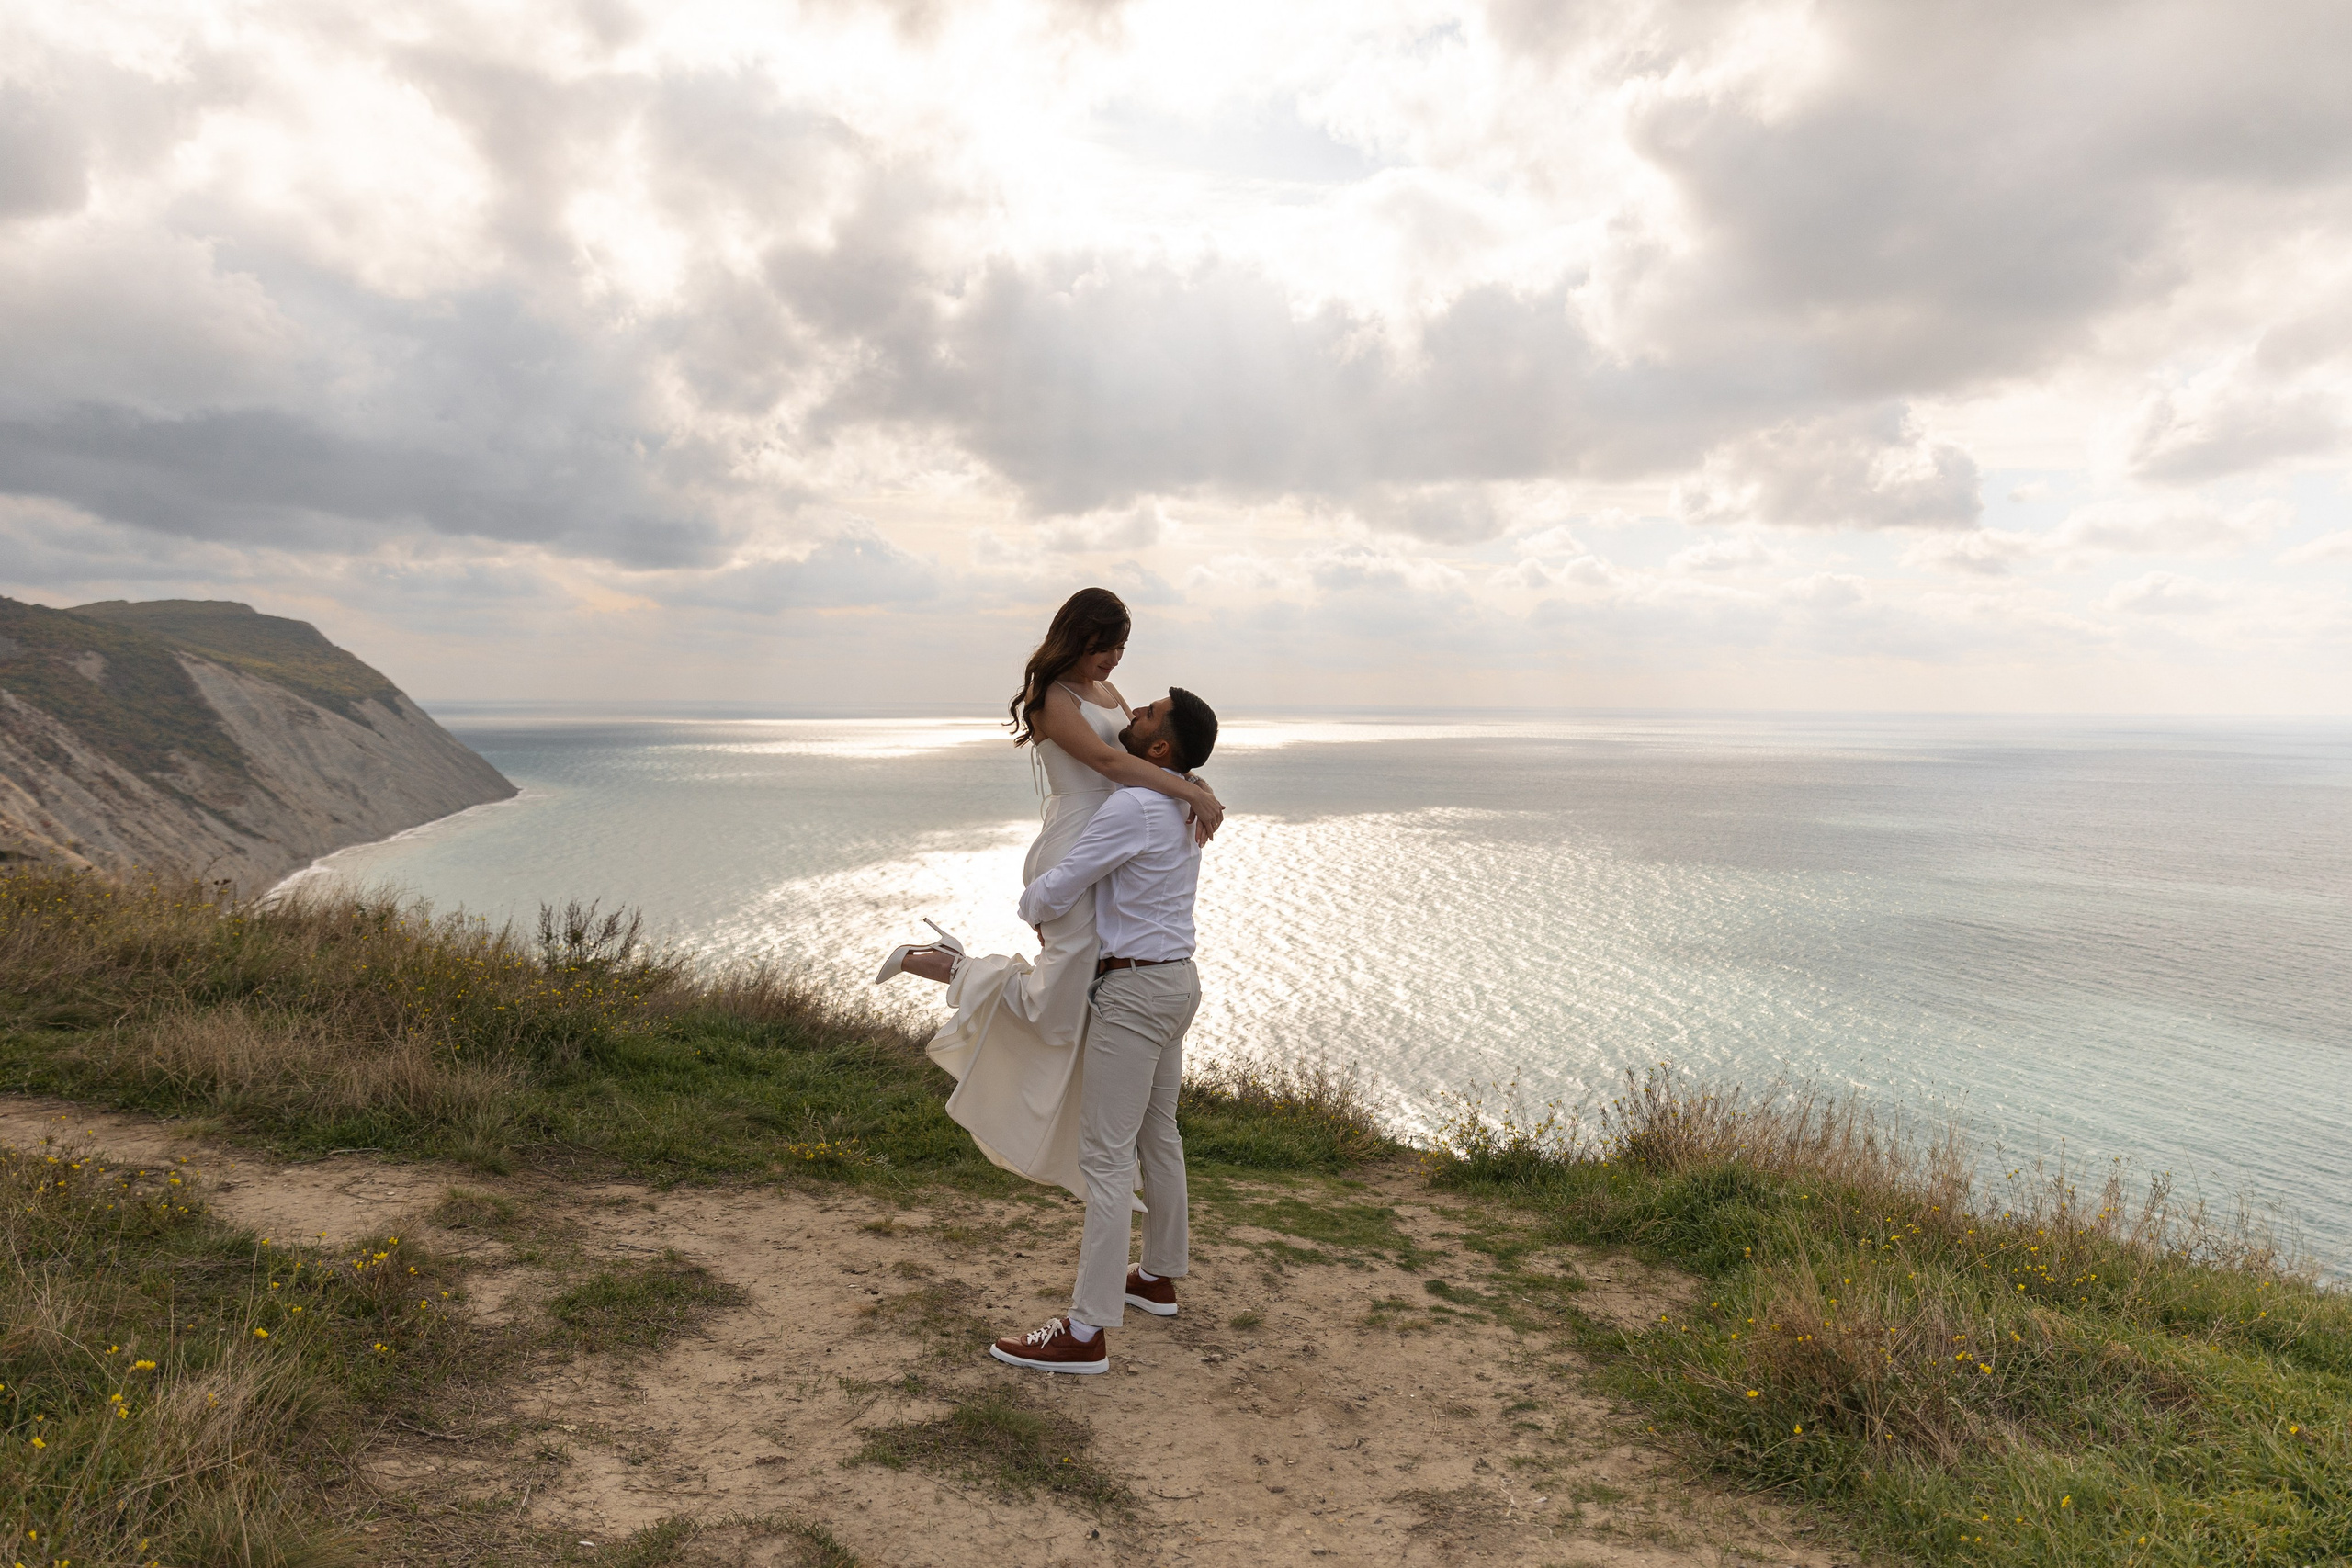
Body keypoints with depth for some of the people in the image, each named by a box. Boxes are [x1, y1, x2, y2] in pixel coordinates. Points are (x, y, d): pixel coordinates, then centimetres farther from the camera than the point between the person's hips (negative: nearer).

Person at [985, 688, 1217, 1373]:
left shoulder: (1131, 808, -21)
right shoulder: (1182, 803, 10)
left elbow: (1052, 894, -17)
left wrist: (1029, 906, 6)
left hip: (1132, 994, -10)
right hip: (1174, 981, 10)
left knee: (1105, 1155, -8)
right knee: (1156, 1134, 22)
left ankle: (1086, 1332, -4)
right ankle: (1157, 1276, 38)